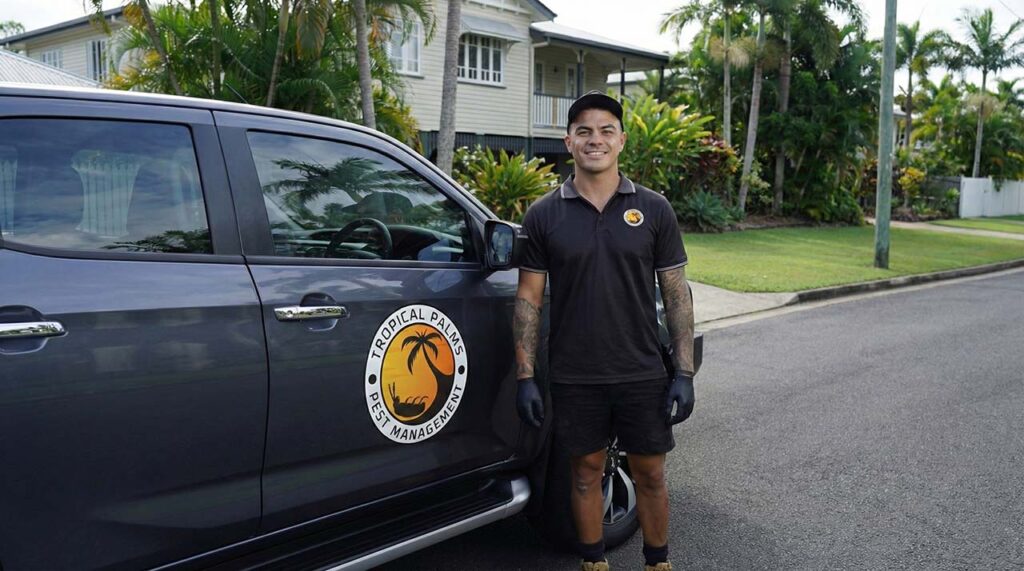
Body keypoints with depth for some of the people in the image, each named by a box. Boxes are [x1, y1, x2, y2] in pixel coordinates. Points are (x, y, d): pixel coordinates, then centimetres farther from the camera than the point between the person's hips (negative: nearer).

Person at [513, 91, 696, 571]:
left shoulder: (653, 210, 0)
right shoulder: (544, 215, 0)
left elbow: (676, 294, 1)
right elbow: (529, 298, 1)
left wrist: (684, 373, -4)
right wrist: (525, 377, -4)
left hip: (642, 373, 0)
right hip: (574, 378, 0)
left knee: (649, 475, 11)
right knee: (586, 472, 12)